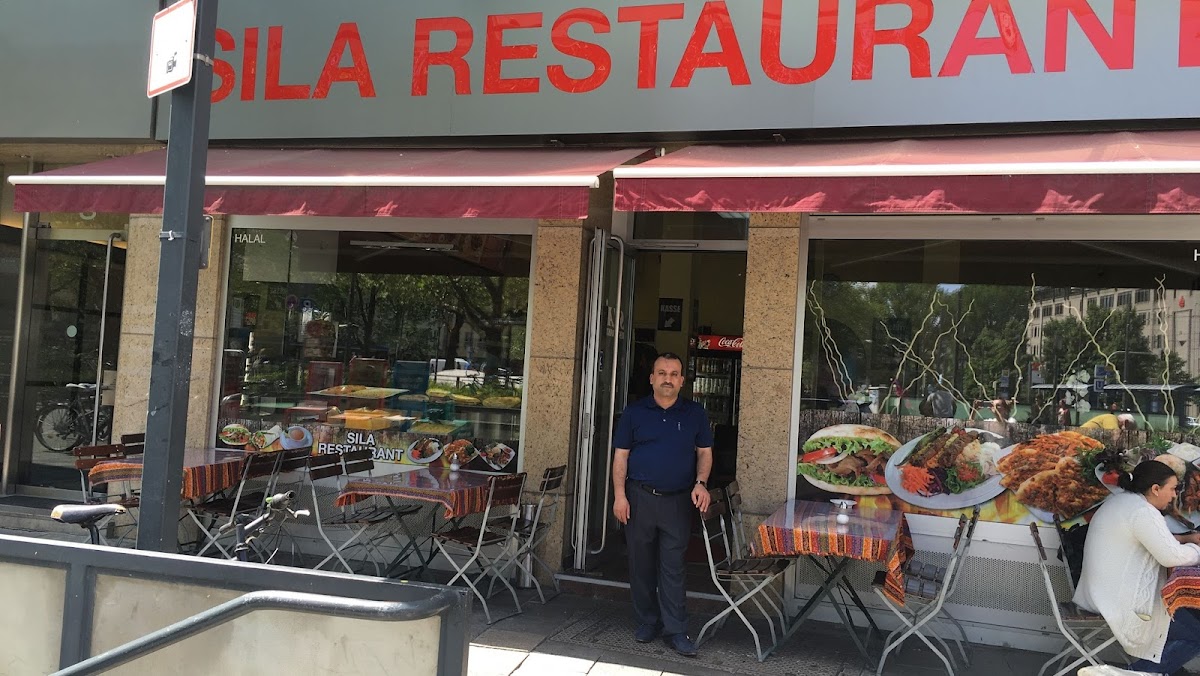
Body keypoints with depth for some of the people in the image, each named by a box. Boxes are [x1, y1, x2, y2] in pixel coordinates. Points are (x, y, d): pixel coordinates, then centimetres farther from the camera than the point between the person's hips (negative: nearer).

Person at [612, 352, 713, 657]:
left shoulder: (695, 413, 5)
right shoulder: (634, 412, 3)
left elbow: (705, 452, 8)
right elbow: (621, 455, 2)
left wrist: (701, 483, -9)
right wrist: (619, 494, -6)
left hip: (679, 500, 0)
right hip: (639, 497, 1)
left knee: (673, 566, -1)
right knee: (641, 564, 7)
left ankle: (675, 630, 3)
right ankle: (647, 621, 20)